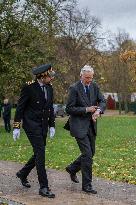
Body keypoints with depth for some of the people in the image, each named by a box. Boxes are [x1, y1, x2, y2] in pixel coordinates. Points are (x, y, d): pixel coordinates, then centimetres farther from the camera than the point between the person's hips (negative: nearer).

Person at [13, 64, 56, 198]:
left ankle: (22, 174, 35)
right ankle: (43, 187, -5)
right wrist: (16, 127, -10)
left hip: (43, 126, 7)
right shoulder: (29, 88, -14)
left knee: (39, 153, 12)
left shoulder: (49, 88, 6)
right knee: (40, 153, -10)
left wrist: (52, 125, 13)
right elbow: (20, 108, -9)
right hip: (32, 125, -7)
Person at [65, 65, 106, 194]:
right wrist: (86, 109, -18)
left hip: (91, 126, 7)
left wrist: (98, 110, -16)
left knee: (91, 153, 14)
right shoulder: (74, 89, -11)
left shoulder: (94, 86, 6)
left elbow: (102, 101, 5)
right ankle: (86, 185, 1)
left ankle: (72, 169, 38)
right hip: (79, 126, -7)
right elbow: (69, 109, -12)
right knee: (87, 154, -9)